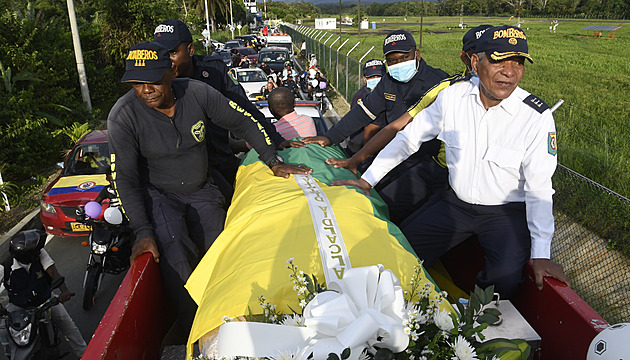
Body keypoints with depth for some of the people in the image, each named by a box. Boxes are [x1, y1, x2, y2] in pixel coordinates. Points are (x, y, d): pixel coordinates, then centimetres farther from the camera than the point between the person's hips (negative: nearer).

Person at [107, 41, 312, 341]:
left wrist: (274, 162, -4)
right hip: (157, 194, -2)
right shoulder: (123, 116, -19)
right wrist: (142, 232, -21)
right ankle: (191, 325, -8)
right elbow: (124, 178, -16)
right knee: (173, 249, -28)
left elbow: (244, 123, -3)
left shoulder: (197, 93, -14)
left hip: (201, 189, 3)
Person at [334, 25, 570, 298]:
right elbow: (409, 137, 1)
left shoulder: (537, 117, -15)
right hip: (456, 203, 3)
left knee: (505, 279, -25)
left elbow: (539, 188, -12)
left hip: (508, 212, -2)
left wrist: (540, 254, -17)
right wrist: (367, 180, 1)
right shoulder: (453, 96, -8)